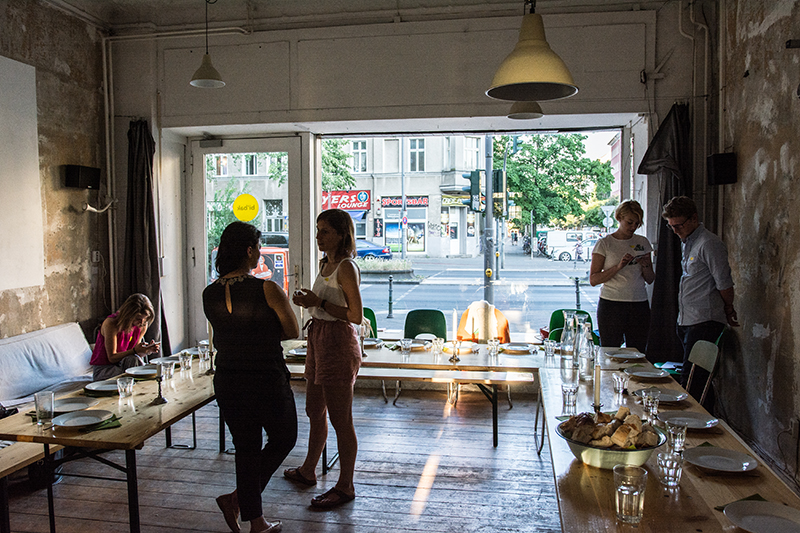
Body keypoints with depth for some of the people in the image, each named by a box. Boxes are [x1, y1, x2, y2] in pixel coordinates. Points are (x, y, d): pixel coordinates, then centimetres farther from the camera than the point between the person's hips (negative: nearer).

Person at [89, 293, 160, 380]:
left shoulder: (142, 326, -5)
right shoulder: (111, 323, -21)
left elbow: (136, 353, 3)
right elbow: (112, 358, -20)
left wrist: (148, 350, -20)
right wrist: (135, 351, -36)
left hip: (121, 365, 5)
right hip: (103, 369, -5)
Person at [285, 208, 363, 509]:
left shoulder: (346, 268, -16)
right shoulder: (325, 264, 12)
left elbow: (356, 315, -20)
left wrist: (318, 303, -19)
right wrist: (308, 301, 6)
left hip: (339, 342, -10)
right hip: (319, 338, 10)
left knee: (340, 420, 0)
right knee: (314, 411, 22)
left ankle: (345, 487, 14)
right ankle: (307, 471, 40)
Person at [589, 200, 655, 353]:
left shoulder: (643, 242, 12)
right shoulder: (604, 243, 0)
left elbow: (650, 280, 16)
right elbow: (593, 280, -7)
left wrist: (645, 266, -5)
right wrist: (618, 266, -17)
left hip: (639, 305, 4)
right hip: (611, 305, -3)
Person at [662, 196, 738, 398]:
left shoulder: (709, 244, -14)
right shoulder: (686, 242, 16)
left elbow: (724, 284, -11)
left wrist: (728, 310, 4)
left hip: (705, 322, -9)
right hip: (686, 320, 9)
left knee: (691, 379, -11)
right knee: (691, 376, 11)